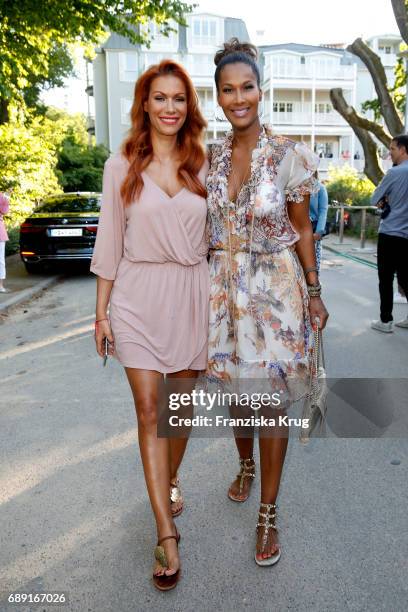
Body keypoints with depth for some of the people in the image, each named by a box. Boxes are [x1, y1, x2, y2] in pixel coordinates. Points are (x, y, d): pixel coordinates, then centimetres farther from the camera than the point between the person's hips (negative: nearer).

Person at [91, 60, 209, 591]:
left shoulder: (202, 164, 7)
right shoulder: (122, 166, 2)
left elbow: (214, 236, 10)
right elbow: (109, 241, 3)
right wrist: (102, 311, 1)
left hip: (191, 294, 2)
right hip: (138, 295, -1)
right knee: (149, 410, -2)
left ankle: (170, 481, 40)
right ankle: (167, 535, 8)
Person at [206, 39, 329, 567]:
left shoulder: (288, 155, -7)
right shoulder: (209, 157, 5)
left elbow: (302, 229, -1)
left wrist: (313, 294, -2)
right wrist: (202, 284, 12)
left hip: (274, 288, -3)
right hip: (224, 288, 4)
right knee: (236, 388, 16)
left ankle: (268, 513, 20)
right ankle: (246, 467, 45)